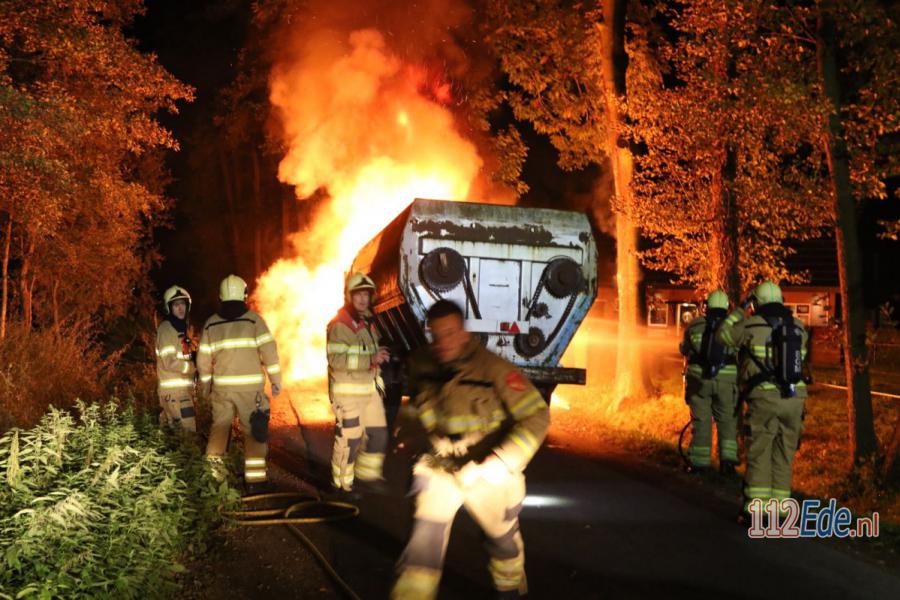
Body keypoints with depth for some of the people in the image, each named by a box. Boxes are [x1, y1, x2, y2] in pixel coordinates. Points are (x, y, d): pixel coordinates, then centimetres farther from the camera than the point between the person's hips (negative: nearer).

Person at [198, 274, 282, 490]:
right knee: (254, 431, 5)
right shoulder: (254, 320, -4)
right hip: (250, 386, -3)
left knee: (219, 427, 16)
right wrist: (276, 381, 0)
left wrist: (206, 384, 22)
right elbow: (269, 352, -8)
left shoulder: (211, 323, 6)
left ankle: (212, 471, 10)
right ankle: (255, 478, 2)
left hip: (221, 386, 3)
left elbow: (203, 359, 9)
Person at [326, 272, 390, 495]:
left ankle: (368, 475, 26)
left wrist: (378, 355, 6)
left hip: (370, 389, 8)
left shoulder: (368, 322, 12)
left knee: (378, 434, 10)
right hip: (347, 391, -8)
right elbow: (336, 360, -25)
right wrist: (371, 360, -29)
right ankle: (342, 484, 12)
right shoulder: (339, 325, -15)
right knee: (349, 439, -2)